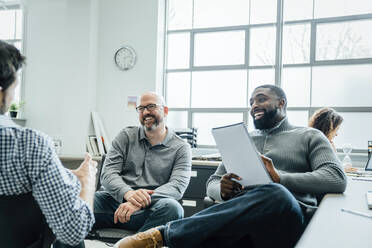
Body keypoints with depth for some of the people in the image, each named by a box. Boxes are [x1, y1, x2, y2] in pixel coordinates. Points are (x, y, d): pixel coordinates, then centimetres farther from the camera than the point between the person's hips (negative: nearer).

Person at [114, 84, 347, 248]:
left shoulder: (309, 137, 17)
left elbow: (337, 180, 0)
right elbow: (212, 184, 22)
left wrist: (279, 178, -12)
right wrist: (222, 190, -5)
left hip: (285, 220, -1)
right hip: (238, 218, 2)